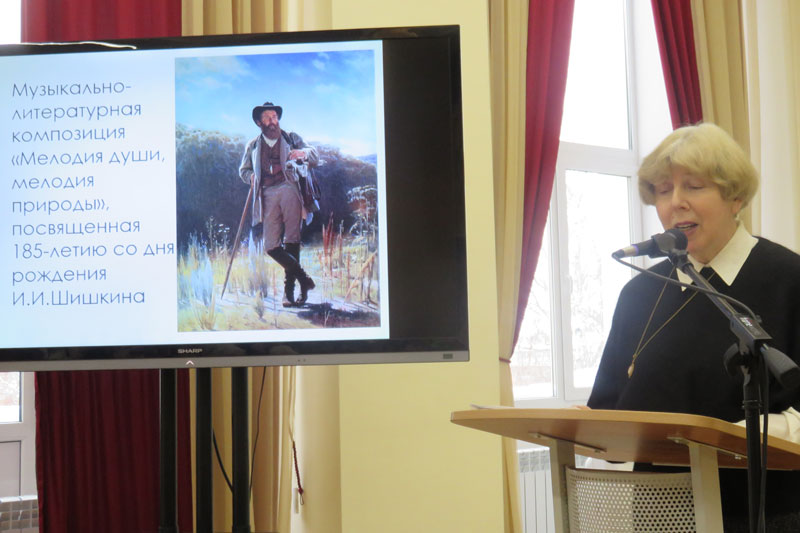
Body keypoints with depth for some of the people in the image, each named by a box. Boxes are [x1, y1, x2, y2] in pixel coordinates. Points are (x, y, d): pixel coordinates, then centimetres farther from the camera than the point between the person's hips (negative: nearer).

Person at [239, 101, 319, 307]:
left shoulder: (291, 139, 18)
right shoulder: (253, 146, 23)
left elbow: (315, 157, 10)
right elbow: (243, 170, 30)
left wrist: (303, 153, -15)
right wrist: (251, 176, 5)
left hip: (289, 189, -2)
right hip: (267, 195, 2)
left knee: (291, 240, -10)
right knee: (271, 246, -7)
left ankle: (289, 287, -4)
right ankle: (302, 277, 7)